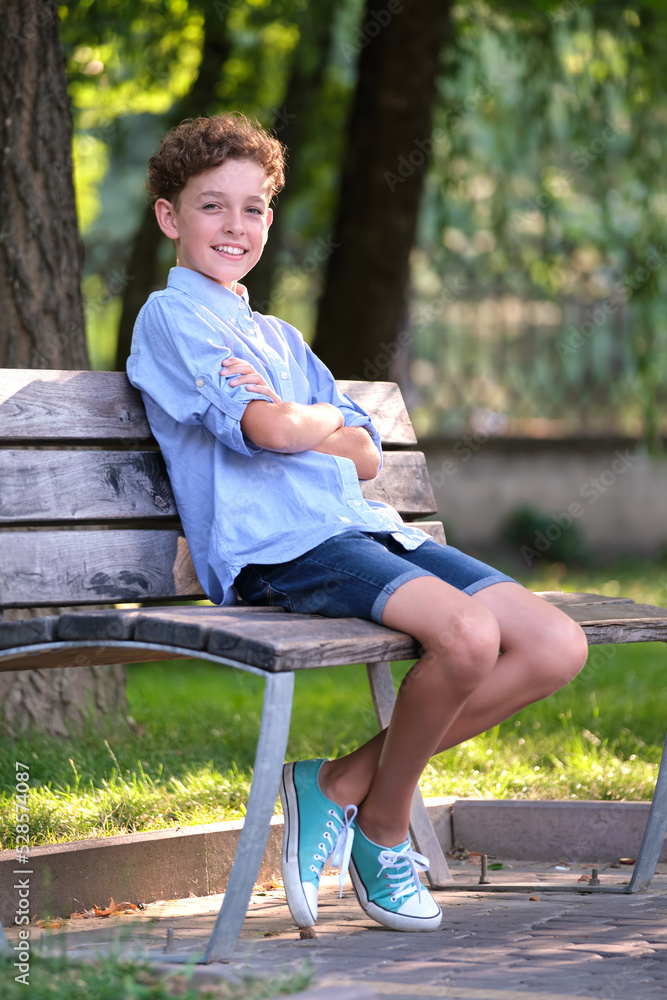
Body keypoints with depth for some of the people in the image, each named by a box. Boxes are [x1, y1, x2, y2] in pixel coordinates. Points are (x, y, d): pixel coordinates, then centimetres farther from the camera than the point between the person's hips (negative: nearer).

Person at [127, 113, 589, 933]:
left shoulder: (280, 338, 30)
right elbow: (270, 431, -11)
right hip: (275, 548, -8)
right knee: (469, 635, -32)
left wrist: (296, 421, -3)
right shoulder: (171, 317, 5)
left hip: (361, 527, 8)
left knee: (557, 647, -8)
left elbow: (366, 457, 17)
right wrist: (324, 418, 10)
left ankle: (343, 781, -3)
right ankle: (382, 826, -7)